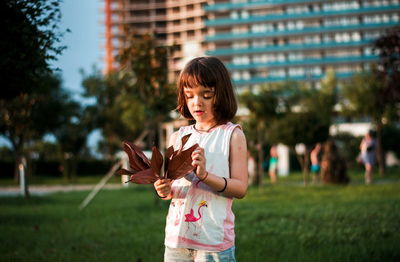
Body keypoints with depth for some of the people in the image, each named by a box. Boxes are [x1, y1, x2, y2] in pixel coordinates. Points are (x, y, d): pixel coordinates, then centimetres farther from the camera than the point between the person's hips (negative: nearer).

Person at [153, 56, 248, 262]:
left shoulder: (232, 135, -3)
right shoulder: (178, 137, 8)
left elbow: (240, 188, -9)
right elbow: (171, 187, 13)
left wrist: (205, 175, -22)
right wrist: (164, 190, -9)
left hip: (214, 239, -4)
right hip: (176, 236, 4)